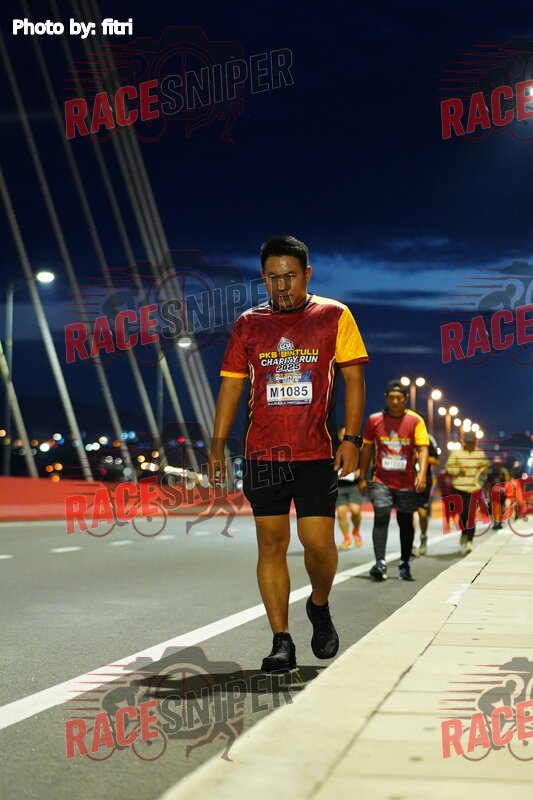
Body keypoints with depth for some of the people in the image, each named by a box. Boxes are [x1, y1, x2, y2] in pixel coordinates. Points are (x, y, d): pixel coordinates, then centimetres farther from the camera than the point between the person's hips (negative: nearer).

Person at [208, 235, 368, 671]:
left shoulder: (335, 316, 3)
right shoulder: (248, 325, 9)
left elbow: (354, 378, 2)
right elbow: (231, 385, 11)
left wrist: (351, 437, -7)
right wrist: (218, 445, 5)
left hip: (317, 454, -2)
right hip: (263, 454, 2)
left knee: (318, 541, -6)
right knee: (271, 544, 1)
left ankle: (319, 606, 26)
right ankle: (281, 641, 8)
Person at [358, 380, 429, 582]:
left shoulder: (415, 420, -2)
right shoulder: (374, 420, 1)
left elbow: (422, 448, -9)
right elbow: (367, 449, 9)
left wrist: (422, 473, -24)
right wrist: (362, 478, 8)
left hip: (406, 483, 0)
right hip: (381, 481, 0)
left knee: (406, 522, 9)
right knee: (381, 517, -17)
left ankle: (405, 564, 22)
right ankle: (380, 563, -24)